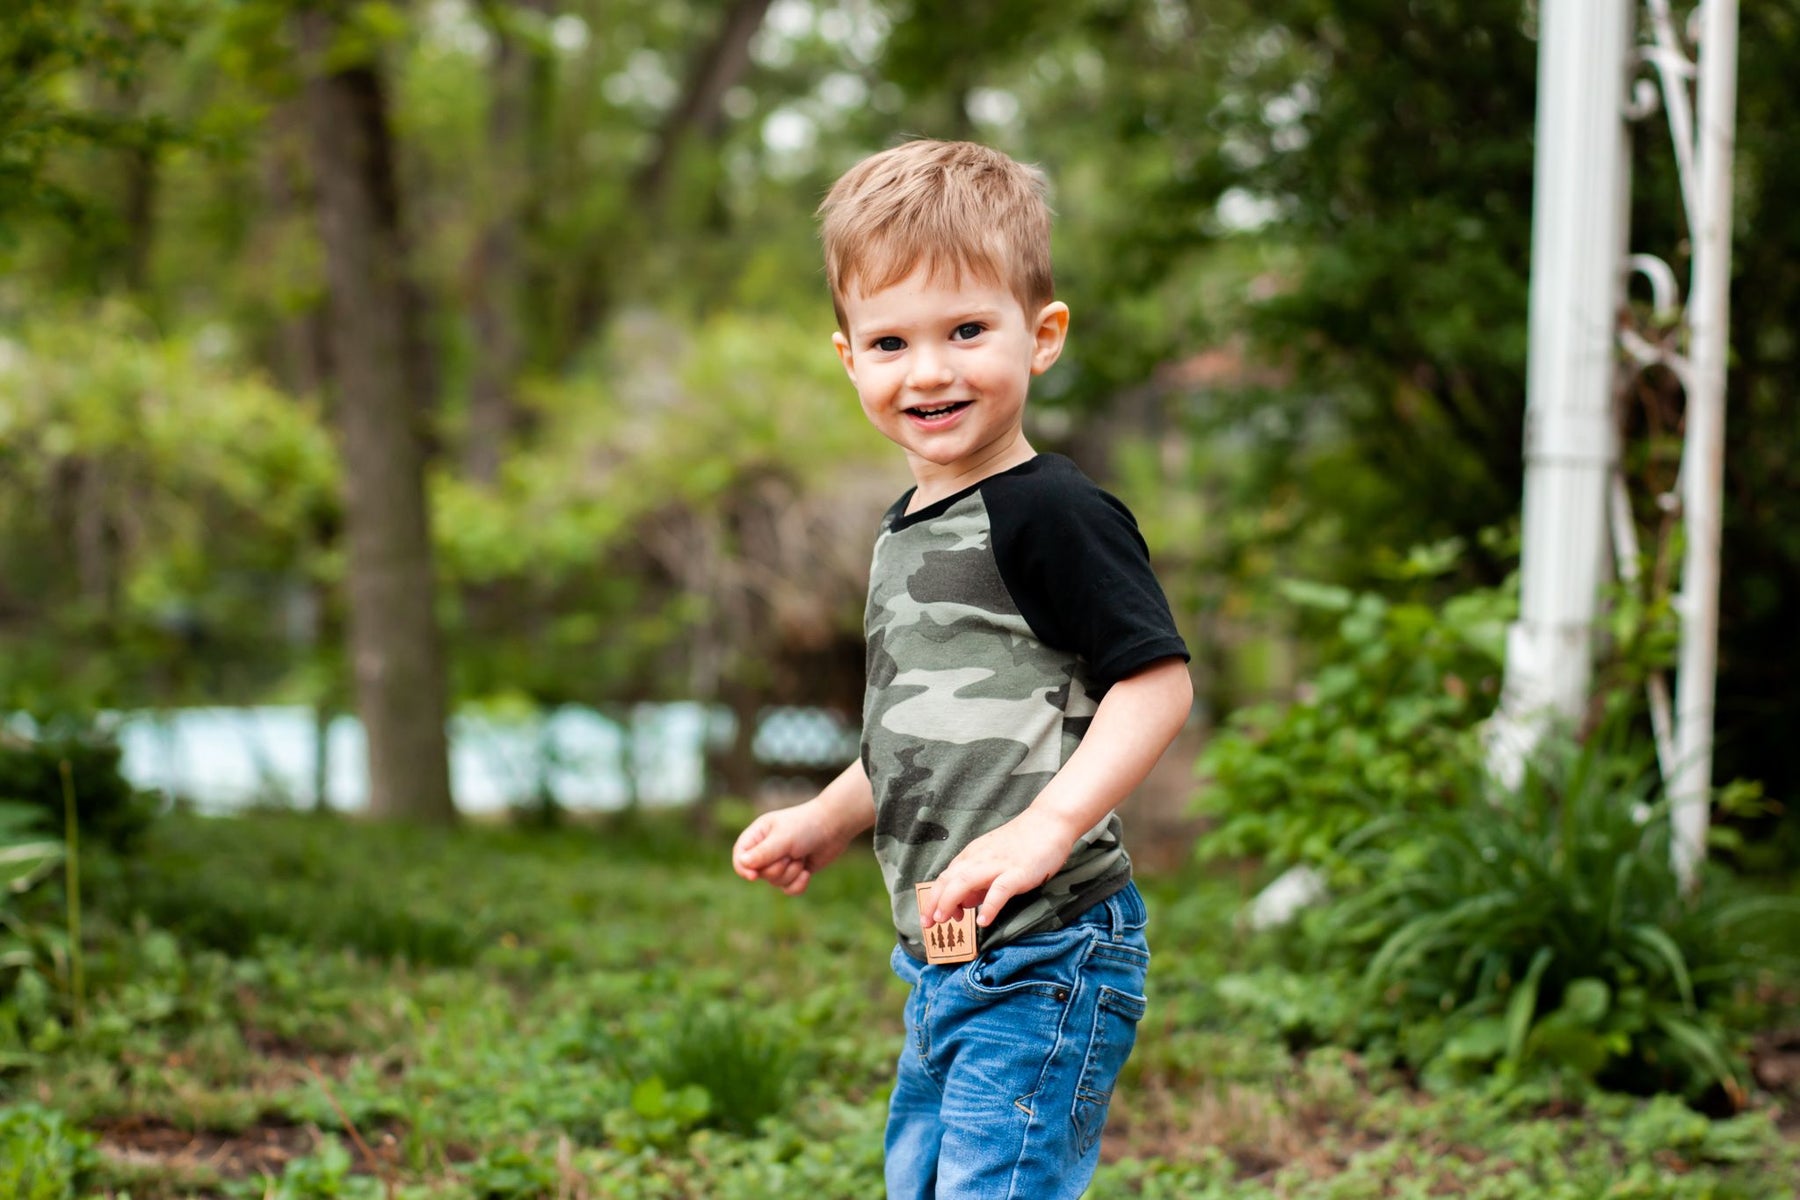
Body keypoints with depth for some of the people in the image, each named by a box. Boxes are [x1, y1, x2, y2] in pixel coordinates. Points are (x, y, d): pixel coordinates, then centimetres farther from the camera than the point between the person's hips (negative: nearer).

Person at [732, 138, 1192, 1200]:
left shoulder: (1049, 513, -14)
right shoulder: (909, 533, 15)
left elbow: (1157, 681, -19)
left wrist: (1049, 827, -27)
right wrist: (823, 823, 16)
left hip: (1046, 953, -10)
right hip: (948, 960, 10)